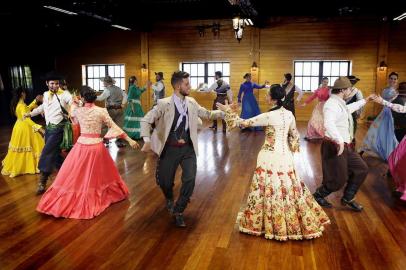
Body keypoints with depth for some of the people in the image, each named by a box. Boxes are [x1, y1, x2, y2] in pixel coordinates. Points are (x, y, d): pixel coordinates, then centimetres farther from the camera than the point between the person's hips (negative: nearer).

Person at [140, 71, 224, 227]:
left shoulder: (191, 103, 2)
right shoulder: (164, 104, -13)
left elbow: (207, 114, 14)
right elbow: (146, 120, -15)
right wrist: (147, 141, -29)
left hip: (188, 148, 3)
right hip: (170, 149, -3)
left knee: (189, 180, -9)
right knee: (164, 181, 8)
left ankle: (178, 211, 14)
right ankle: (170, 199, 47)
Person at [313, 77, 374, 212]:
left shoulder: (340, 103, 13)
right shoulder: (332, 104, -21)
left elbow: (349, 108, 38)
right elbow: (328, 124, -40)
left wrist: (366, 100, 44)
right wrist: (340, 141, -51)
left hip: (345, 146, 10)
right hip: (335, 146, -10)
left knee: (361, 169, 12)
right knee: (338, 180, -3)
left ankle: (347, 198, 23)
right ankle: (318, 195, 21)